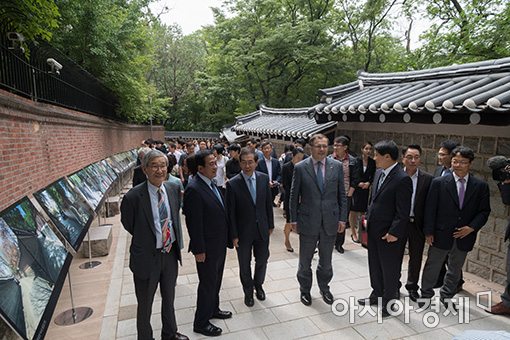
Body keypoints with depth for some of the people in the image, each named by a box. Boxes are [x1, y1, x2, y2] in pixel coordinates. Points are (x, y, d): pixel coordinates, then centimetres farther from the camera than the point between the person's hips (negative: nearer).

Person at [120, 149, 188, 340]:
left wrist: (176, 242, 6)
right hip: (147, 257, -5)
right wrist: (146, 239, 3)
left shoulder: (174, 189, -6)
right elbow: (128, 225, -5)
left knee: (169, 298, 26)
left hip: (171, 252, 5)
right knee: (145, 305, 17)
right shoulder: (134, 196, -22)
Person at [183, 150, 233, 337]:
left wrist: (226, 239, 13)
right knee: (207, 284, 8)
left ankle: (213, 309, 45)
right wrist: (198, 250, -19)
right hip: (207, 248, -8)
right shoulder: (194, 189, -24)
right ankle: (201, 323, 28)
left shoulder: (211, 183, 4)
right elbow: (194, 223, -22)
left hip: (219, 244, 8)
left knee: (216, 280, 24)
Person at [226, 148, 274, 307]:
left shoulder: (264, 178, -5)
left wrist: (271, 225, 6)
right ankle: (248, 291, 39)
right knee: (245, 264, 15)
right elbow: (231, 212, -11)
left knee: (262, 261, 18)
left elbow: (268, 203, 3)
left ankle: (258, 285, 46)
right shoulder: (232, 184, -15)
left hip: (262, 230, 3)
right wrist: (234, 235, -10)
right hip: (243, 232, -2)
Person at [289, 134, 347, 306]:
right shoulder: (300, 167, -7)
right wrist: (293, 219, -2)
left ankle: (324, 288, 41)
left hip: (330, 221, 2)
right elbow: (294, 196, -2)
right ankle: (305, 290, 35)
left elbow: (342, 194, 3)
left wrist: (342, 218, 0)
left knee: (326, 260, 18)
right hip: (308, 221, -1)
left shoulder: (337, 166, -1)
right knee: (305, 260, 14)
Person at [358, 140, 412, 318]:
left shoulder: (402, 179, -21)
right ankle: (377, 294, 41)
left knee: (390, 269, 11)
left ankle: (389, 302, 30)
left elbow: (403, 212, -20)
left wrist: (394, 233, -18)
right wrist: (368, 218, 12)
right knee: (375, 265, 21)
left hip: (390, 234, -8)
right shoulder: (379, 173, 5)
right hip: (374, 230, 8)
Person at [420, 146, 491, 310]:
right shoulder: (439, 182, -9)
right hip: (441, 234, -2)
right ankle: (426, 294, 29)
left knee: (455, 269, 18)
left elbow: (484, 211, 1)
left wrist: (471, 227, -12)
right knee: (432, 266, 11)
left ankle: (447, 296, 38)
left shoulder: (481, 186, -2)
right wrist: (428, 232, -9)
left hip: (464, 236, 2)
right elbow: (430, 209, -7)